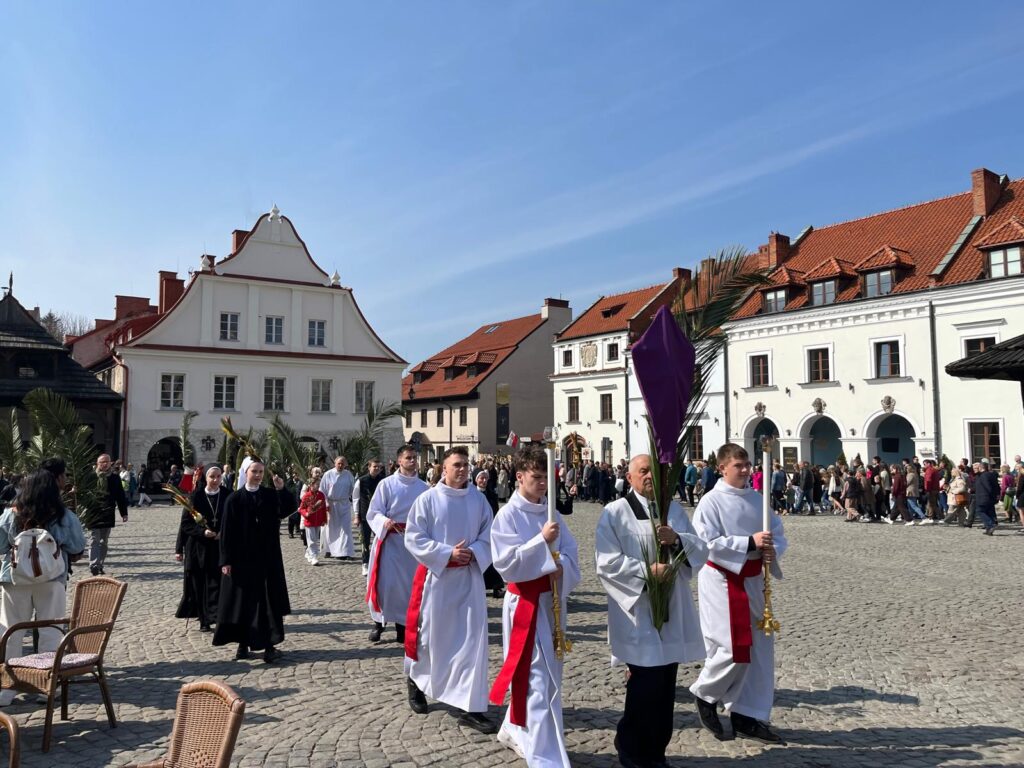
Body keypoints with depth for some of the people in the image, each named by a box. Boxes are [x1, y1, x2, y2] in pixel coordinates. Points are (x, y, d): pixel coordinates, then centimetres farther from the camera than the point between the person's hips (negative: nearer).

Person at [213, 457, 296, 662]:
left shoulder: (271, 495, 3)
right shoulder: (235, 499, -2)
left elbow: (287, 509, -14)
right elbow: (226, 531, -4)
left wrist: (282, 489, -27)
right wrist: (226, 560, -8)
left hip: (267, 557, 1)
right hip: (242, 558, -1)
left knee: (268, 601, -1)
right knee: (243, 601, 7)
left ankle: (269, 645, 2)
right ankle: (243, 643, 21)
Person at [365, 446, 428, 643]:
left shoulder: (423, 488, 2)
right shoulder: (386, 484, -4)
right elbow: (373, 513, -6)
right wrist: (384, 522, -25)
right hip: (389, 540, -2)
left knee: (408, 583, 7)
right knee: (385, 582, -3)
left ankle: (402, 624, 20)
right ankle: (378, 622, 14)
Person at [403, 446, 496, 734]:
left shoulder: (478, 500, 1)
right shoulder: (427, 499, -8)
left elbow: (489, 535, 5)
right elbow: (414, 538, -9)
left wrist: (473, 552, -14)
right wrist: (447, 553, -17)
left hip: (469, 577, 2)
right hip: (435, 575, -2)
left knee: (473, 638, -1)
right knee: (430, 633, 11)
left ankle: (472, 707, 5)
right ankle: (416, 681, 40)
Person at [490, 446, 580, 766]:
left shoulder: (551, 513, 6)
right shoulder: (508, 515, -12)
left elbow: (571, 555, 4)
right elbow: (506, 564, -21)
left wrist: (560, 568, -18)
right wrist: (542, 541, -28)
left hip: (553, 601, 7)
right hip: (525, 603, -7)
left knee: (548, 675, 18)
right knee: (537, 682, -6)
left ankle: (514, 730, 38)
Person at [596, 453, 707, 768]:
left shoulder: (674, 509, 10)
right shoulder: (614, 513, -5)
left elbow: (701, 552, 6)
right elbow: (607, 563, -12)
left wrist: (677, 539, -13)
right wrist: (646, 571, -20)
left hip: (673, 611, 5)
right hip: (637, 612, -5)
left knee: (665, 686, 10)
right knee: (646, 683, -5)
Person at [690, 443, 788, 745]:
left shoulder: (757, 499, 7)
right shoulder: (711, 501, -11)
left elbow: (778, 532, 11)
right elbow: (708, 543, -19)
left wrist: (772, 550, -12)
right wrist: (750, 542, -24)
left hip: (753, 580, 7)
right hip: (723, 581, -7)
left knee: (760, 647, 9)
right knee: (734, 648, -7)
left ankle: (749, 715, 23)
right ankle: (705, 694, 20)